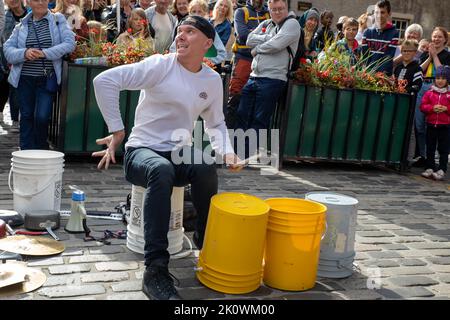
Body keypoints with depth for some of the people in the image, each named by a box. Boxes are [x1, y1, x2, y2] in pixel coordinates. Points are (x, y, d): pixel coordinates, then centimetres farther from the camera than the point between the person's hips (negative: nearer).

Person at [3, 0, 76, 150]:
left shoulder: (58, 20, 4)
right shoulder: (21, 26, 11)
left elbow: (69, 43, -9)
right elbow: (8, 49, 5)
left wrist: (45, 53, -18)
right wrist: (25, 53, -16)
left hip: (47, 79, -3)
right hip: (25, 79, 3)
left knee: (42, 116, -9)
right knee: (26, 116, 6)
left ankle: (41, 150, 14)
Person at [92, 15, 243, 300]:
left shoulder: (213, 80, 6)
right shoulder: (161, 65, -10)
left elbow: (216, 123, 19)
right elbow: (105, 81, -17)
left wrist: (227, 151, -1)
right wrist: (117, 130, -16)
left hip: (178, 154, 4)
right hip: (142, 151, -3)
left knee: (206, 170, -31)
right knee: (162, 170, -39)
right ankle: (155, 270, -37)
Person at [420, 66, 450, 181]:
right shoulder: (429, 93, 4)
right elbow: (423, 106, 3)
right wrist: (432, 108, -13)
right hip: (431, 125, 2)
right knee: (430, 148, 9)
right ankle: (429, 168, 18)